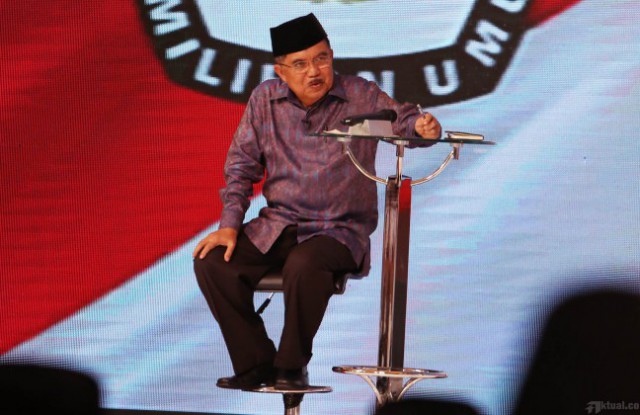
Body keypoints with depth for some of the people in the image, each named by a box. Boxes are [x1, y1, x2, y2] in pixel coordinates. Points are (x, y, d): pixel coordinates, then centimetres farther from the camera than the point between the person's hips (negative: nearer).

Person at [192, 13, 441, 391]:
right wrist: (230, 225, -3)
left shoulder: (361, 97, -4)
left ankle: (292, 366, -13)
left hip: (340, 229, -4)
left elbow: (402, 119, -11)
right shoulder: (264, 100, 4)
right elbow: (241, 165, 8)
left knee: (304, 265, -36)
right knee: (212, 261, -17)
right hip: (276, 226, 4)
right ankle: (256, 364, -4)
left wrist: (422, 126, -37)